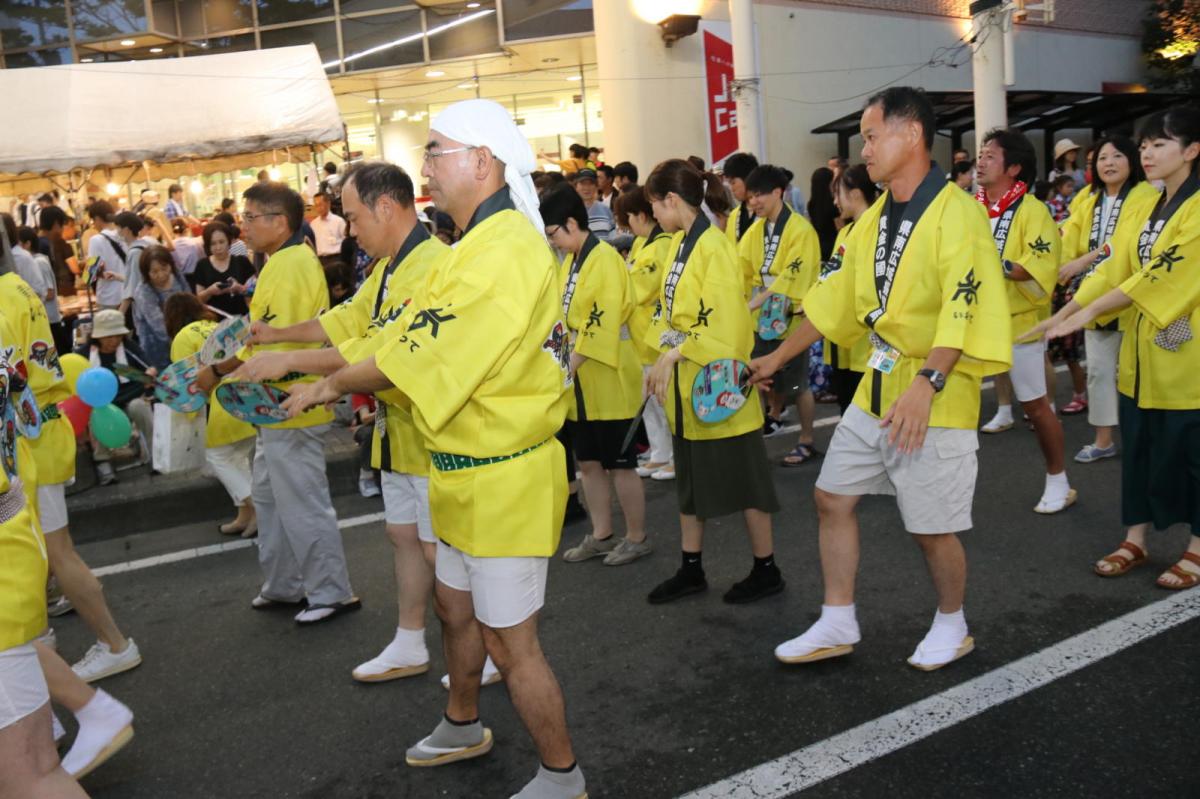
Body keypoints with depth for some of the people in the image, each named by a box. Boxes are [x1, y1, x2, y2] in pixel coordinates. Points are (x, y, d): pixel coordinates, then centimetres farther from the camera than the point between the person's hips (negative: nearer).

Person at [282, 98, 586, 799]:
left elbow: (413, 361, -22)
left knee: (509, 639, 3)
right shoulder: (484, 242, 11)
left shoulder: (502, 254, -24)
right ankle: (463, 727, 49)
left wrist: (335, 384, -6)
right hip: (470, 475, 10)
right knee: (455, 606, 25)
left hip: (503, 479, -10)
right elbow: (406, 344, 11)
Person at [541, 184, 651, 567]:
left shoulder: (605, 259, -15)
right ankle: (601, 535, 28)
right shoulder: (569, 263, 11)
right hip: (580, 385, 9)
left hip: (609, 382, -8)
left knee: (620, 464, 3)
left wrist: (568, 366, -21)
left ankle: (636, 538, 18)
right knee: (588, 462, 15)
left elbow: (602, 326, -21)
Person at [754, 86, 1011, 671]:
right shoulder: (874, 220, 10)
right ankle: (837, 626, 25)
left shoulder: (955, 213, -15)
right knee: (832, 498, 10)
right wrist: (779, 357, 19)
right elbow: (835, 299, 16)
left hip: (935, 399, -8)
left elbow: (964, 308, -26)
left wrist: (927, 383, -38)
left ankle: (951, 627, 31)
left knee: (931, 526, 3)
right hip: (876, 390, 8)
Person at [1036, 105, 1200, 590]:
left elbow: (1160, 274, -23)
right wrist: (1070, 309, -6)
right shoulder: (1149, 205, 10)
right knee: (1139, 447, 12)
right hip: (1143, 349, 7)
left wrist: (1088, 313, -25)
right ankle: (1135, 540, 23)